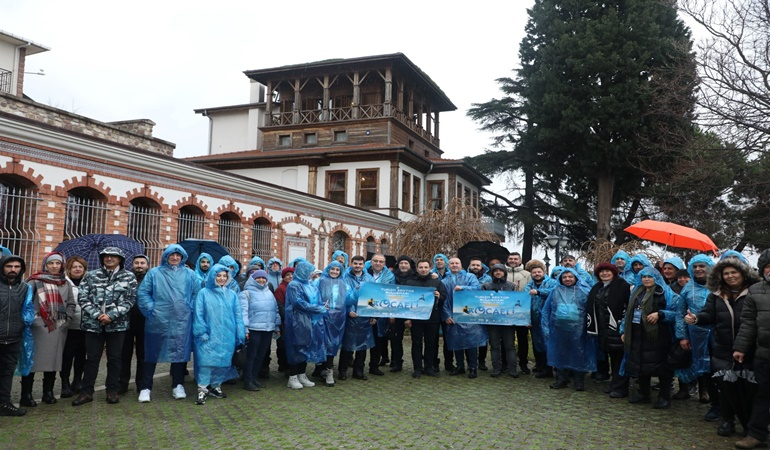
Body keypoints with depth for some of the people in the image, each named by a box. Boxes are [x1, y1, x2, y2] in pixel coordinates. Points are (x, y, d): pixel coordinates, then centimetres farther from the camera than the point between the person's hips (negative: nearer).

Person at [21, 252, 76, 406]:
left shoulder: (66, 284, 14)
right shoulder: (35, 281, 0)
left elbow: (71, 304, 15)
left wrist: (66, 320, 3)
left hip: (58, 328, 4)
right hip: (37, 327, -4)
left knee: (53, 359, 8)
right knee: (32, 360, -3)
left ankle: (48, 392, 18)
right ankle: (26, 395, 4)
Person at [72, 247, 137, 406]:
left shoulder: (129, 277, 3)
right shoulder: (91, 276, 7)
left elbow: (129, 300, -4)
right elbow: (82, 297, 0)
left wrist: (111, 315, -14)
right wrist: (97, 315, -12)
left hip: (117, 324, -1)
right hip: (93, 323, 1)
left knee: (115, 358, 6)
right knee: (92, 358, 6)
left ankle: (112, 391, 17)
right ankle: (87, 391, 14)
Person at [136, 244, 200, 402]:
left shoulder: (189, 274, 7)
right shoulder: (154, 273, 2)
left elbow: (197, 293, 10)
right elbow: (142, 293, 0)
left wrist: (189, 308, 1)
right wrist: (151, 309, -7)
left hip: (182, 322, 1)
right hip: (158, 321, -1)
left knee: (180, 352, 8)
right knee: (152, 354, 5)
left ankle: (178, 385, 20)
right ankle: (146, 387, 14)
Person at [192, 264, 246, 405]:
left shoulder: (232, 294, 9)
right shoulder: (204, 293, 0)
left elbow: (237, 315, 9)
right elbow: (198, 314, -4)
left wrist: (240, 335, 4)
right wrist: (202, 333, -12)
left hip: (227, 336, 3)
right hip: (209, 335, -3)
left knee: (223, 361, 9)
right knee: (206, 361, -8)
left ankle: (216, 386, 24)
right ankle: (202, 389, -1)